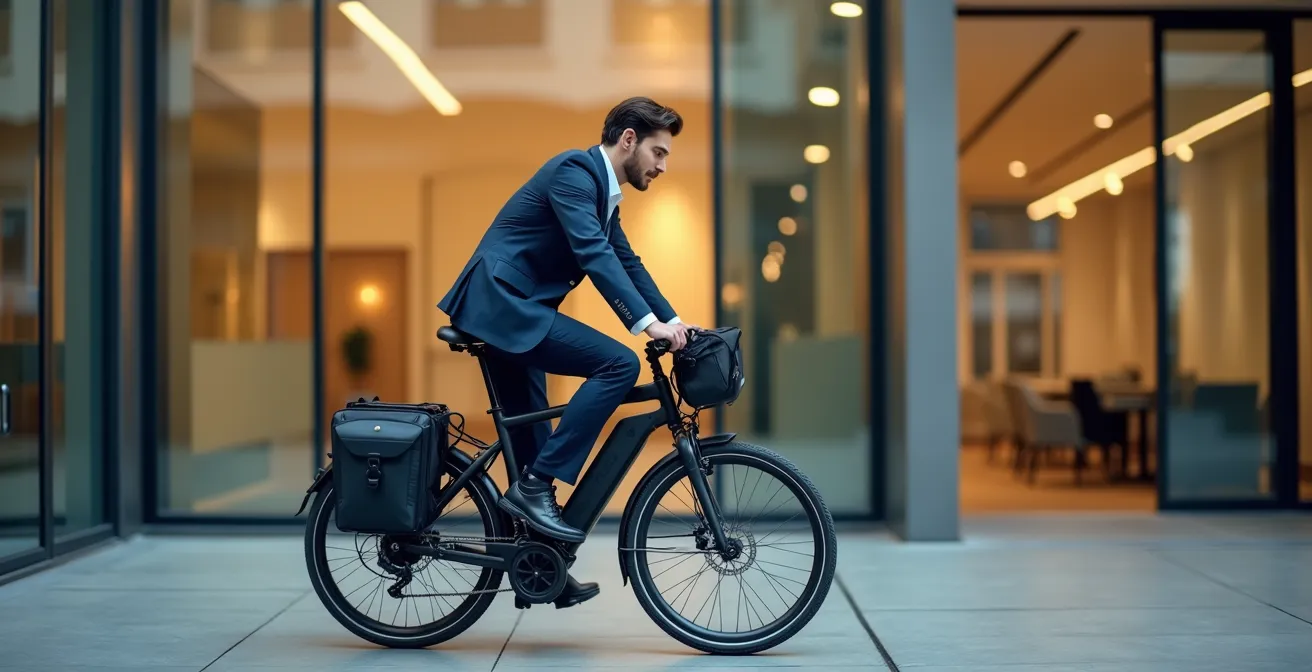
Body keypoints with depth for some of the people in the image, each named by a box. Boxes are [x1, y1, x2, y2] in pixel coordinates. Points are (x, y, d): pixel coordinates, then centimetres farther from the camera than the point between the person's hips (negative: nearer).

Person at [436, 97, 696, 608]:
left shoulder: (604, 190, 17)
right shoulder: (574, 170, -14)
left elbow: (625, 262, 20)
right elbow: (592, 253, -26)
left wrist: (673, 322, 9)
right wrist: (648, 323, -31)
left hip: (511, 309, 10)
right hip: (500, 303, -10)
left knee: (531, 430, 13)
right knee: (619, 364, -18)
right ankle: (535, 486, -15)